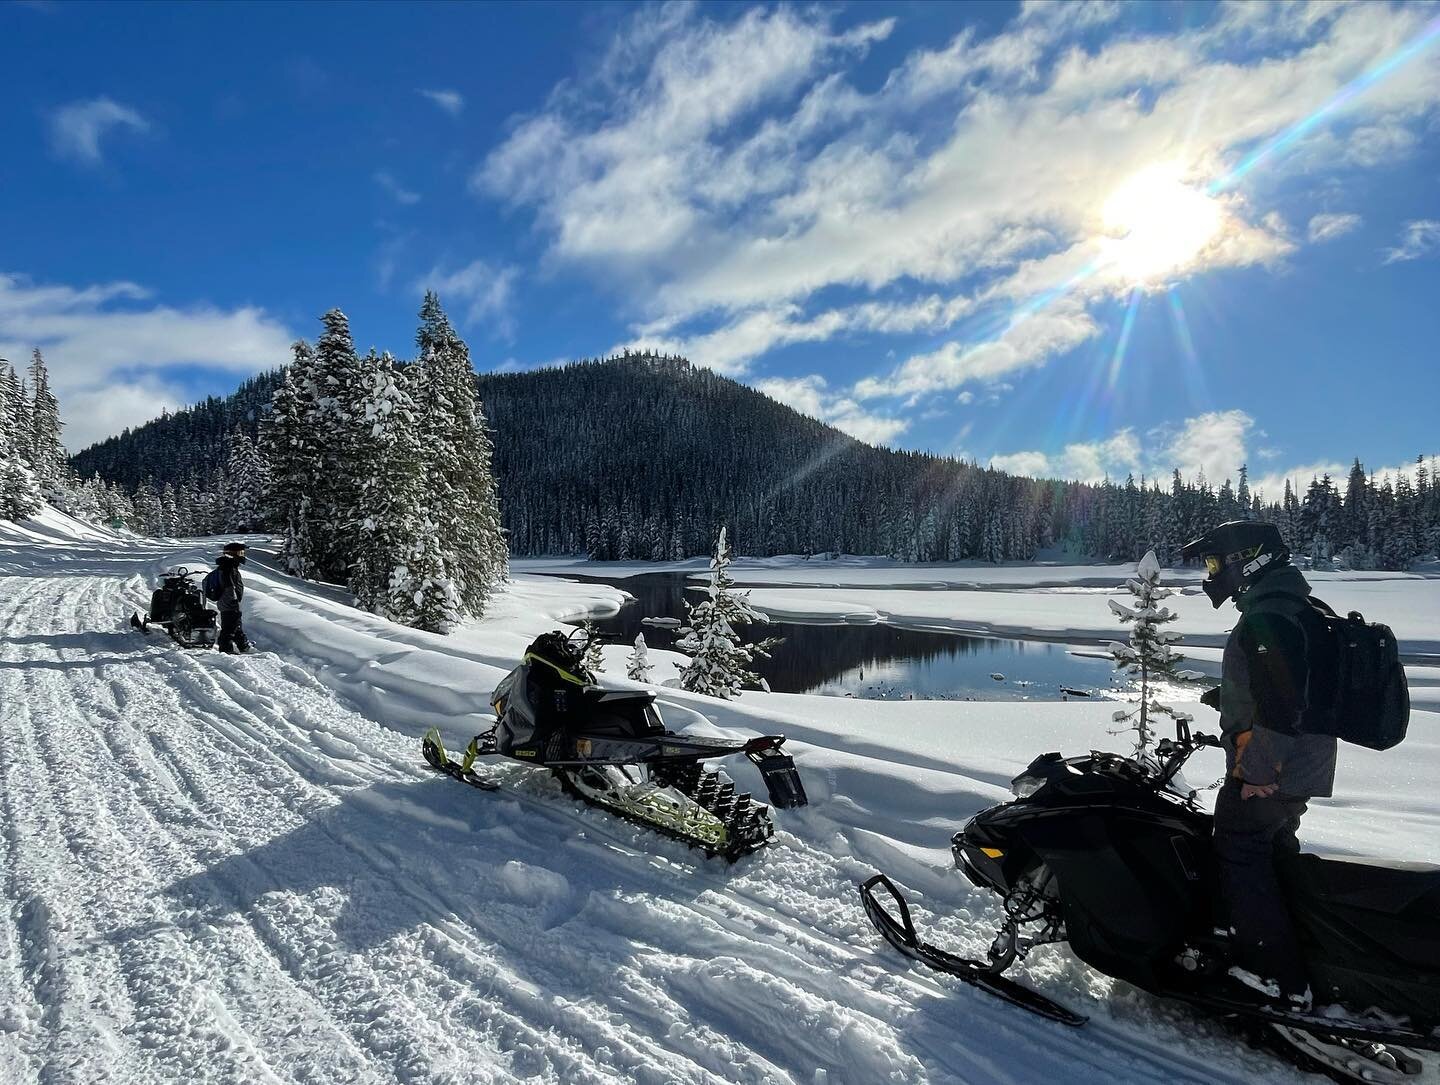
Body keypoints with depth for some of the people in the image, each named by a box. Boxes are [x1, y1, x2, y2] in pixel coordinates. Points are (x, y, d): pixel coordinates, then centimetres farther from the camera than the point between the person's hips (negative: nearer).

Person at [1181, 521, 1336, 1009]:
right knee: (1277, 853, 24)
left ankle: (1279, 977, 6)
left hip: (1262, 776, -10)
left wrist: (1253, 771, -24)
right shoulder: (1304, 610, 9)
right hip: (1305, 770, 10)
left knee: (1242, 862, 0)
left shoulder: (1265, 621, -24)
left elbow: (1280, 709, -30)